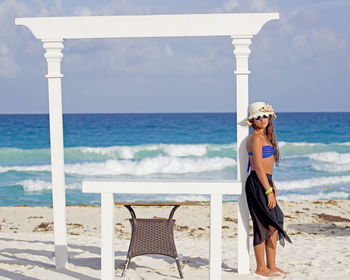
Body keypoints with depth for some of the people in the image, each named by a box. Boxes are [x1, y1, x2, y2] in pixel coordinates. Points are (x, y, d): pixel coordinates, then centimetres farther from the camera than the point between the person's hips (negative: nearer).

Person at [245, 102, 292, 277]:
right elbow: (258, 167, -18)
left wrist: (272, 186, 22)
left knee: (274, 225, 11)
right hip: (257, 184, -10)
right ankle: (261, 267, 5)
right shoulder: (255, 138, -13)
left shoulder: (265, 136, 17)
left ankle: (271, 265, 19)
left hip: (265, 182, 10)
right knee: (263, 226, -4)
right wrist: (269, 191, -19)